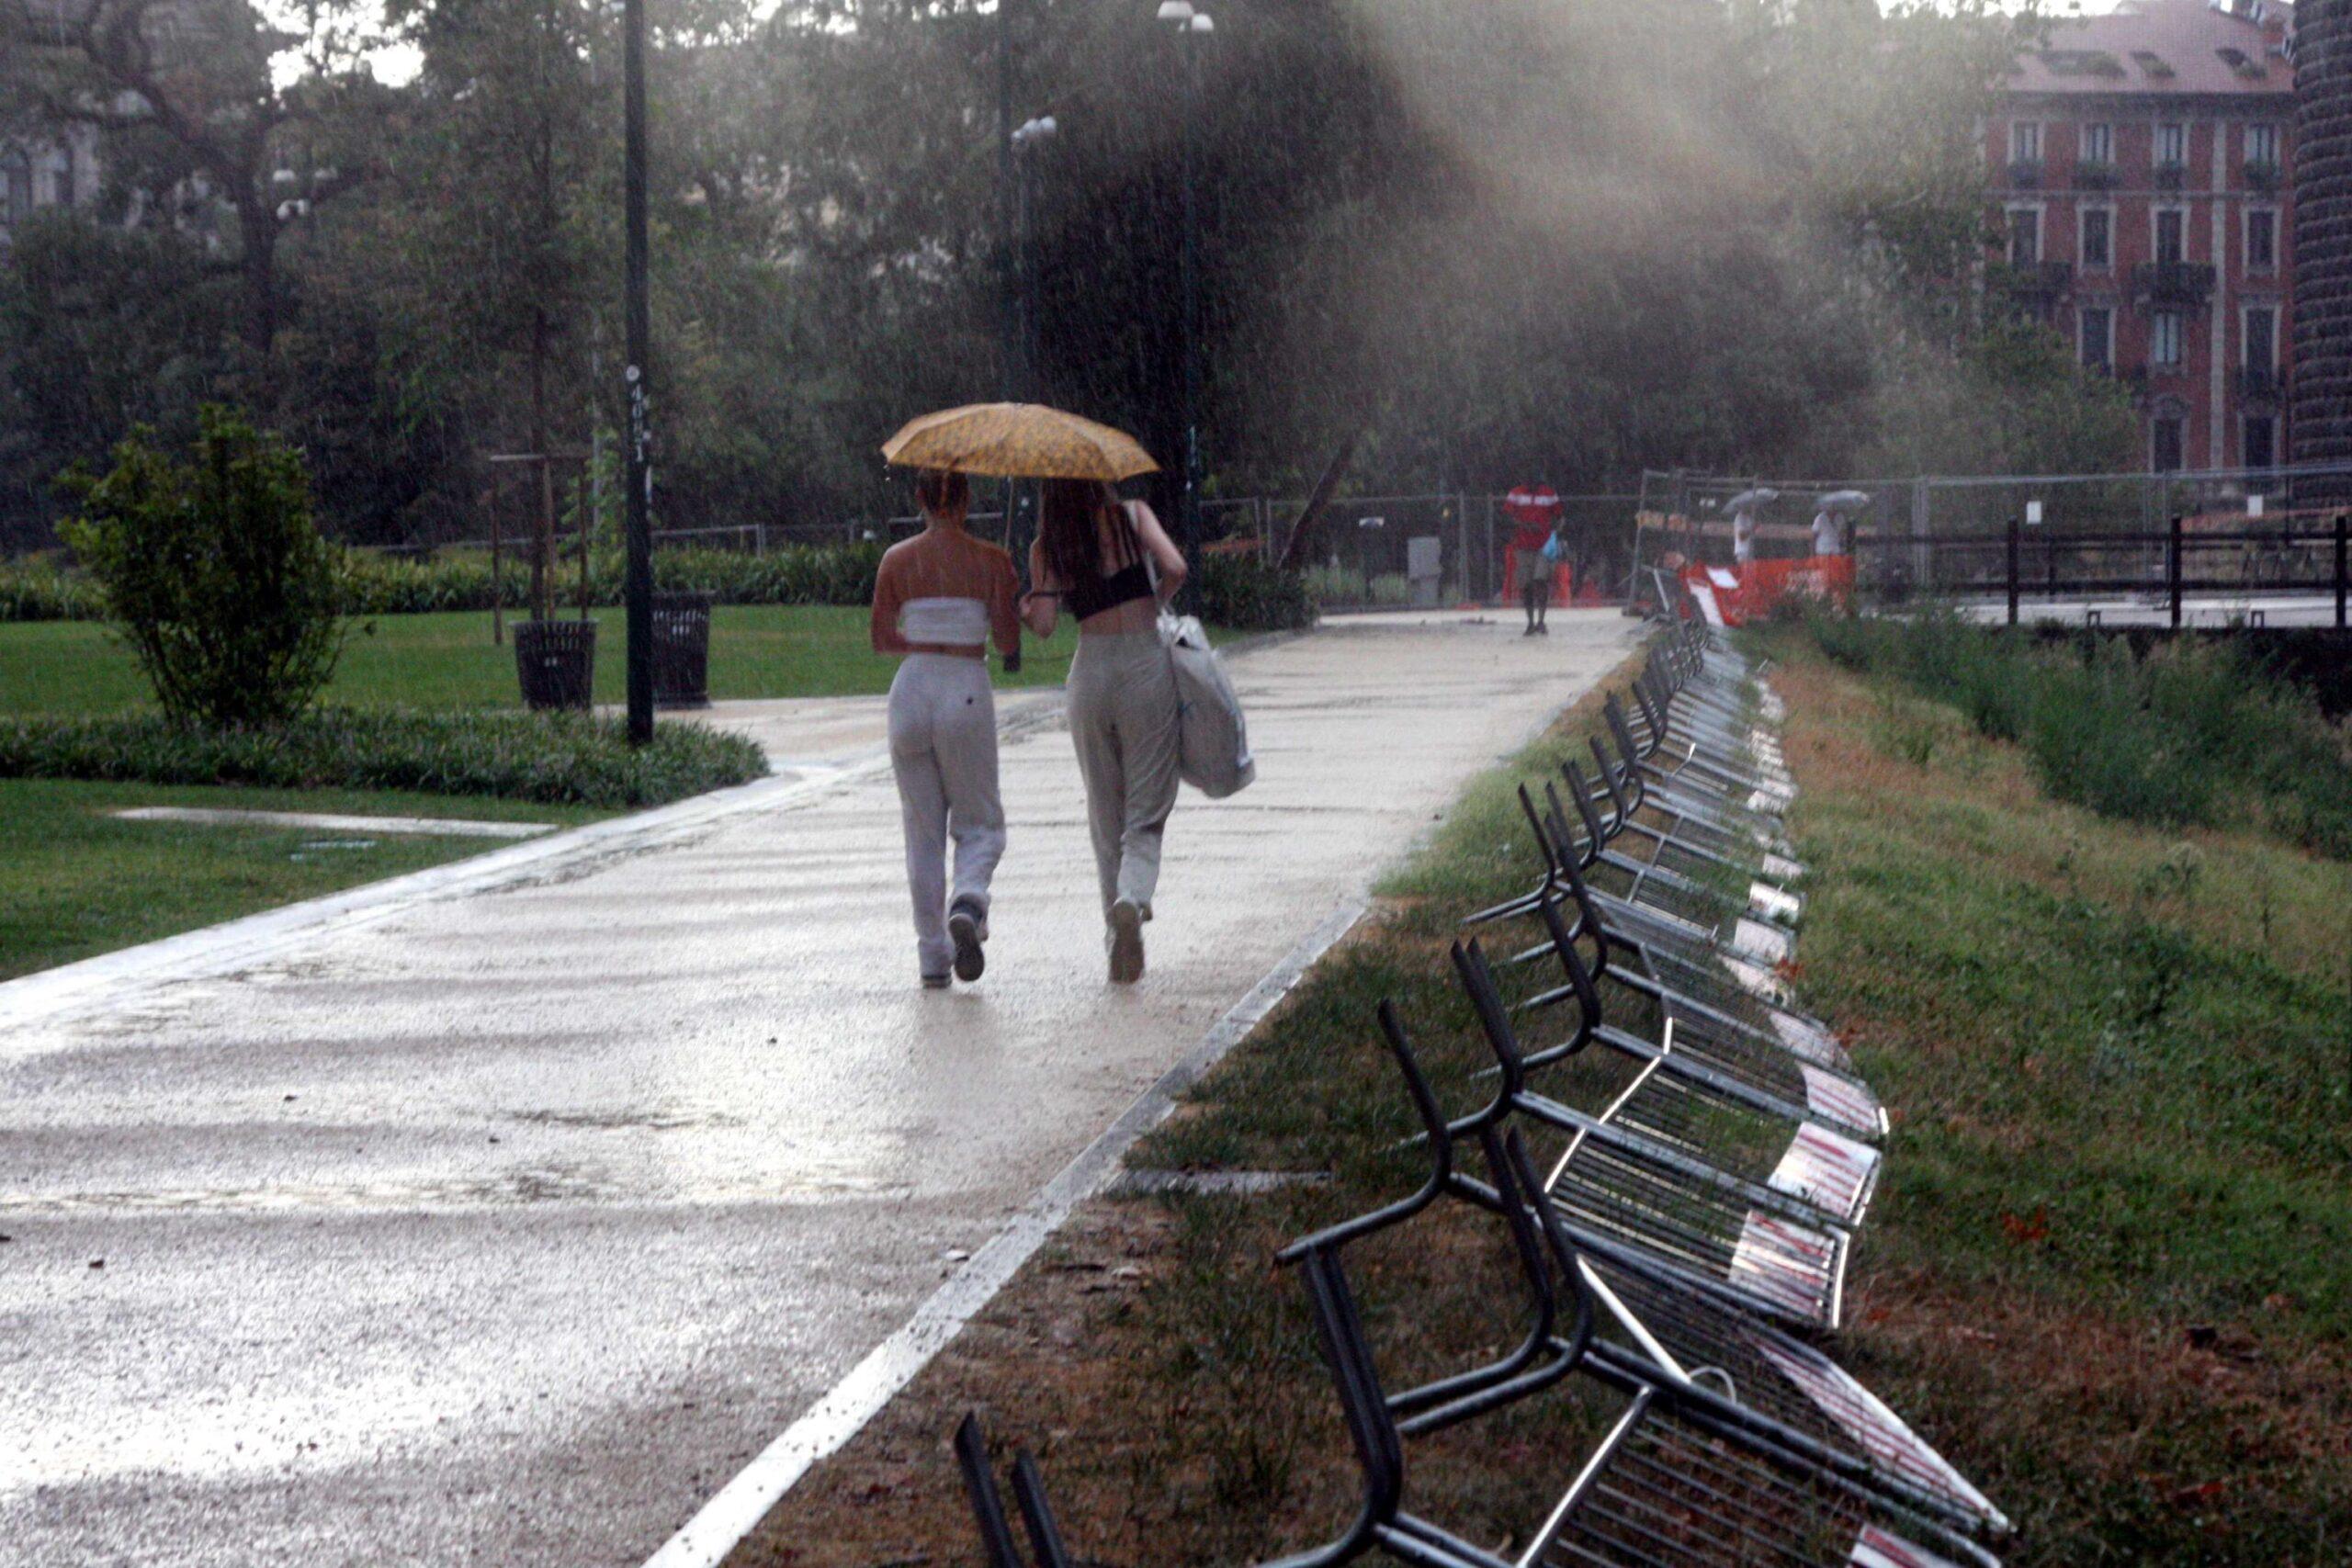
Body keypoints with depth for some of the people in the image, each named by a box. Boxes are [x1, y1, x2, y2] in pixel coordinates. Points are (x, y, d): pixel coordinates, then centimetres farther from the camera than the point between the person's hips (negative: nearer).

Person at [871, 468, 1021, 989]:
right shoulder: (990, 560, -3)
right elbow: (1007, 642, -1)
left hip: (911, 688, 2)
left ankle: (933, 956, 11)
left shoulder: (897, 560, 2)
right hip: (967, 691, -2)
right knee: (979, 823, 12)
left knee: (923, 830, 12)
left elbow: (881, 639, 8)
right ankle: (967, 902, -19)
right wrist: (1014, 603, 18)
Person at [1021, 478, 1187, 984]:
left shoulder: (1047, 546, 3)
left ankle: (1117, 933, 13)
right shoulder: (1132, 516, 0)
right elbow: (1174, 568, -13)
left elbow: (1043, 625, -3)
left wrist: (1026, 608, 19)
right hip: (1145, 663, -2)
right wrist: (1153, 606, 6)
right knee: (1146, 812, 1)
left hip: (1090, 672, 2)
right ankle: (1132, 898, -27)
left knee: (1104, 814, 13)